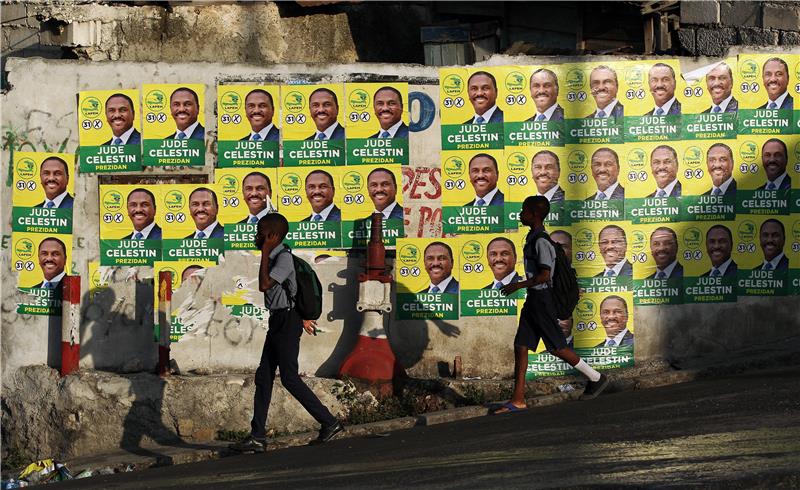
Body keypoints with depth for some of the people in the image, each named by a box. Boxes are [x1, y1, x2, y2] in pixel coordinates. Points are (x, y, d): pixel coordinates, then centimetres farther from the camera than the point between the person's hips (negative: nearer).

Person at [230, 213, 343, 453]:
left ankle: (329, 423, 2)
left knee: (289, 378, -7)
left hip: (287, 322, -10)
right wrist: (301, 317, 31)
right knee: (263, 376, 6)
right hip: (278, 321, 10)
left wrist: (265, 253, -19)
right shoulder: (275, 257, 14)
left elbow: (264, 285, -26)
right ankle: (257, 437, 6)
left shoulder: (284, 257, -15)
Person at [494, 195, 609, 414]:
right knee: (520, 347, 4)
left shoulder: (541, 242, -18)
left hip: (542, 299, -10)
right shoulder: (532, 238, 12)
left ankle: (596, 378, 16)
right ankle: (518, 400, 3)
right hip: (533, 299, 10)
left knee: (557, 347, 0)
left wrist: (518, 286, -19)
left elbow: (544, 275, -24)